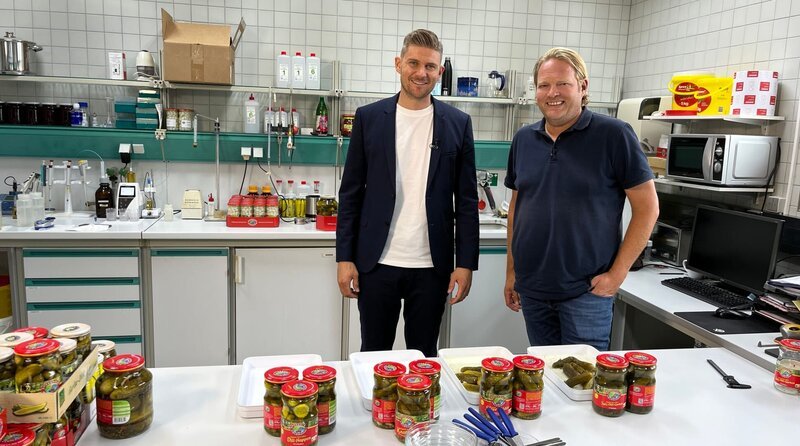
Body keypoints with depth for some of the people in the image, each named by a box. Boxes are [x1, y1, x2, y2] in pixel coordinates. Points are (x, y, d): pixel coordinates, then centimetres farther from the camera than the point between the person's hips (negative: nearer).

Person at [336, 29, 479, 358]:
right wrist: (345, 257, -1)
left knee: (424, 359, 13)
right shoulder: (369, 118, 2)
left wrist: (465, 263, -1)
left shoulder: (457, 123, 2)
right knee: (373, 356, 13)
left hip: (432, 267, 0)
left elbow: (466, 199, 3)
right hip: (376, 264, 0)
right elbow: (351, 192, 3)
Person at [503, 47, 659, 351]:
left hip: (586, 291, -4)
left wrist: (617, 273, -11)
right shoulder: (524, 139, 6)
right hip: (532, 289, 5)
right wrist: (511, 272, 12)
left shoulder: (613, 135, -9)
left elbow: (647, 207, -7)